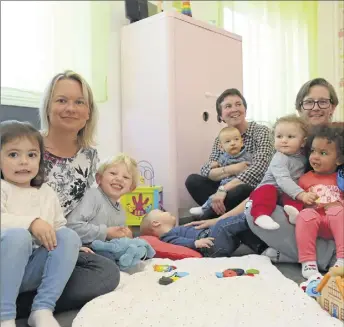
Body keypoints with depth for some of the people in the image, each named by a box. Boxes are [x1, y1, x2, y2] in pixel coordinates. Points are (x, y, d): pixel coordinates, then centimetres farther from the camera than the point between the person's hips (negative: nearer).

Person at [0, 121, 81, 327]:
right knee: (17, 235, -34)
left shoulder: (47, 193, 15)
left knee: (69, 236, -19)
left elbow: (59, 227, 20)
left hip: (35, 269, 5)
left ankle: (43, 308, -23)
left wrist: (72, 245, 2)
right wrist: (31, 223, -29)